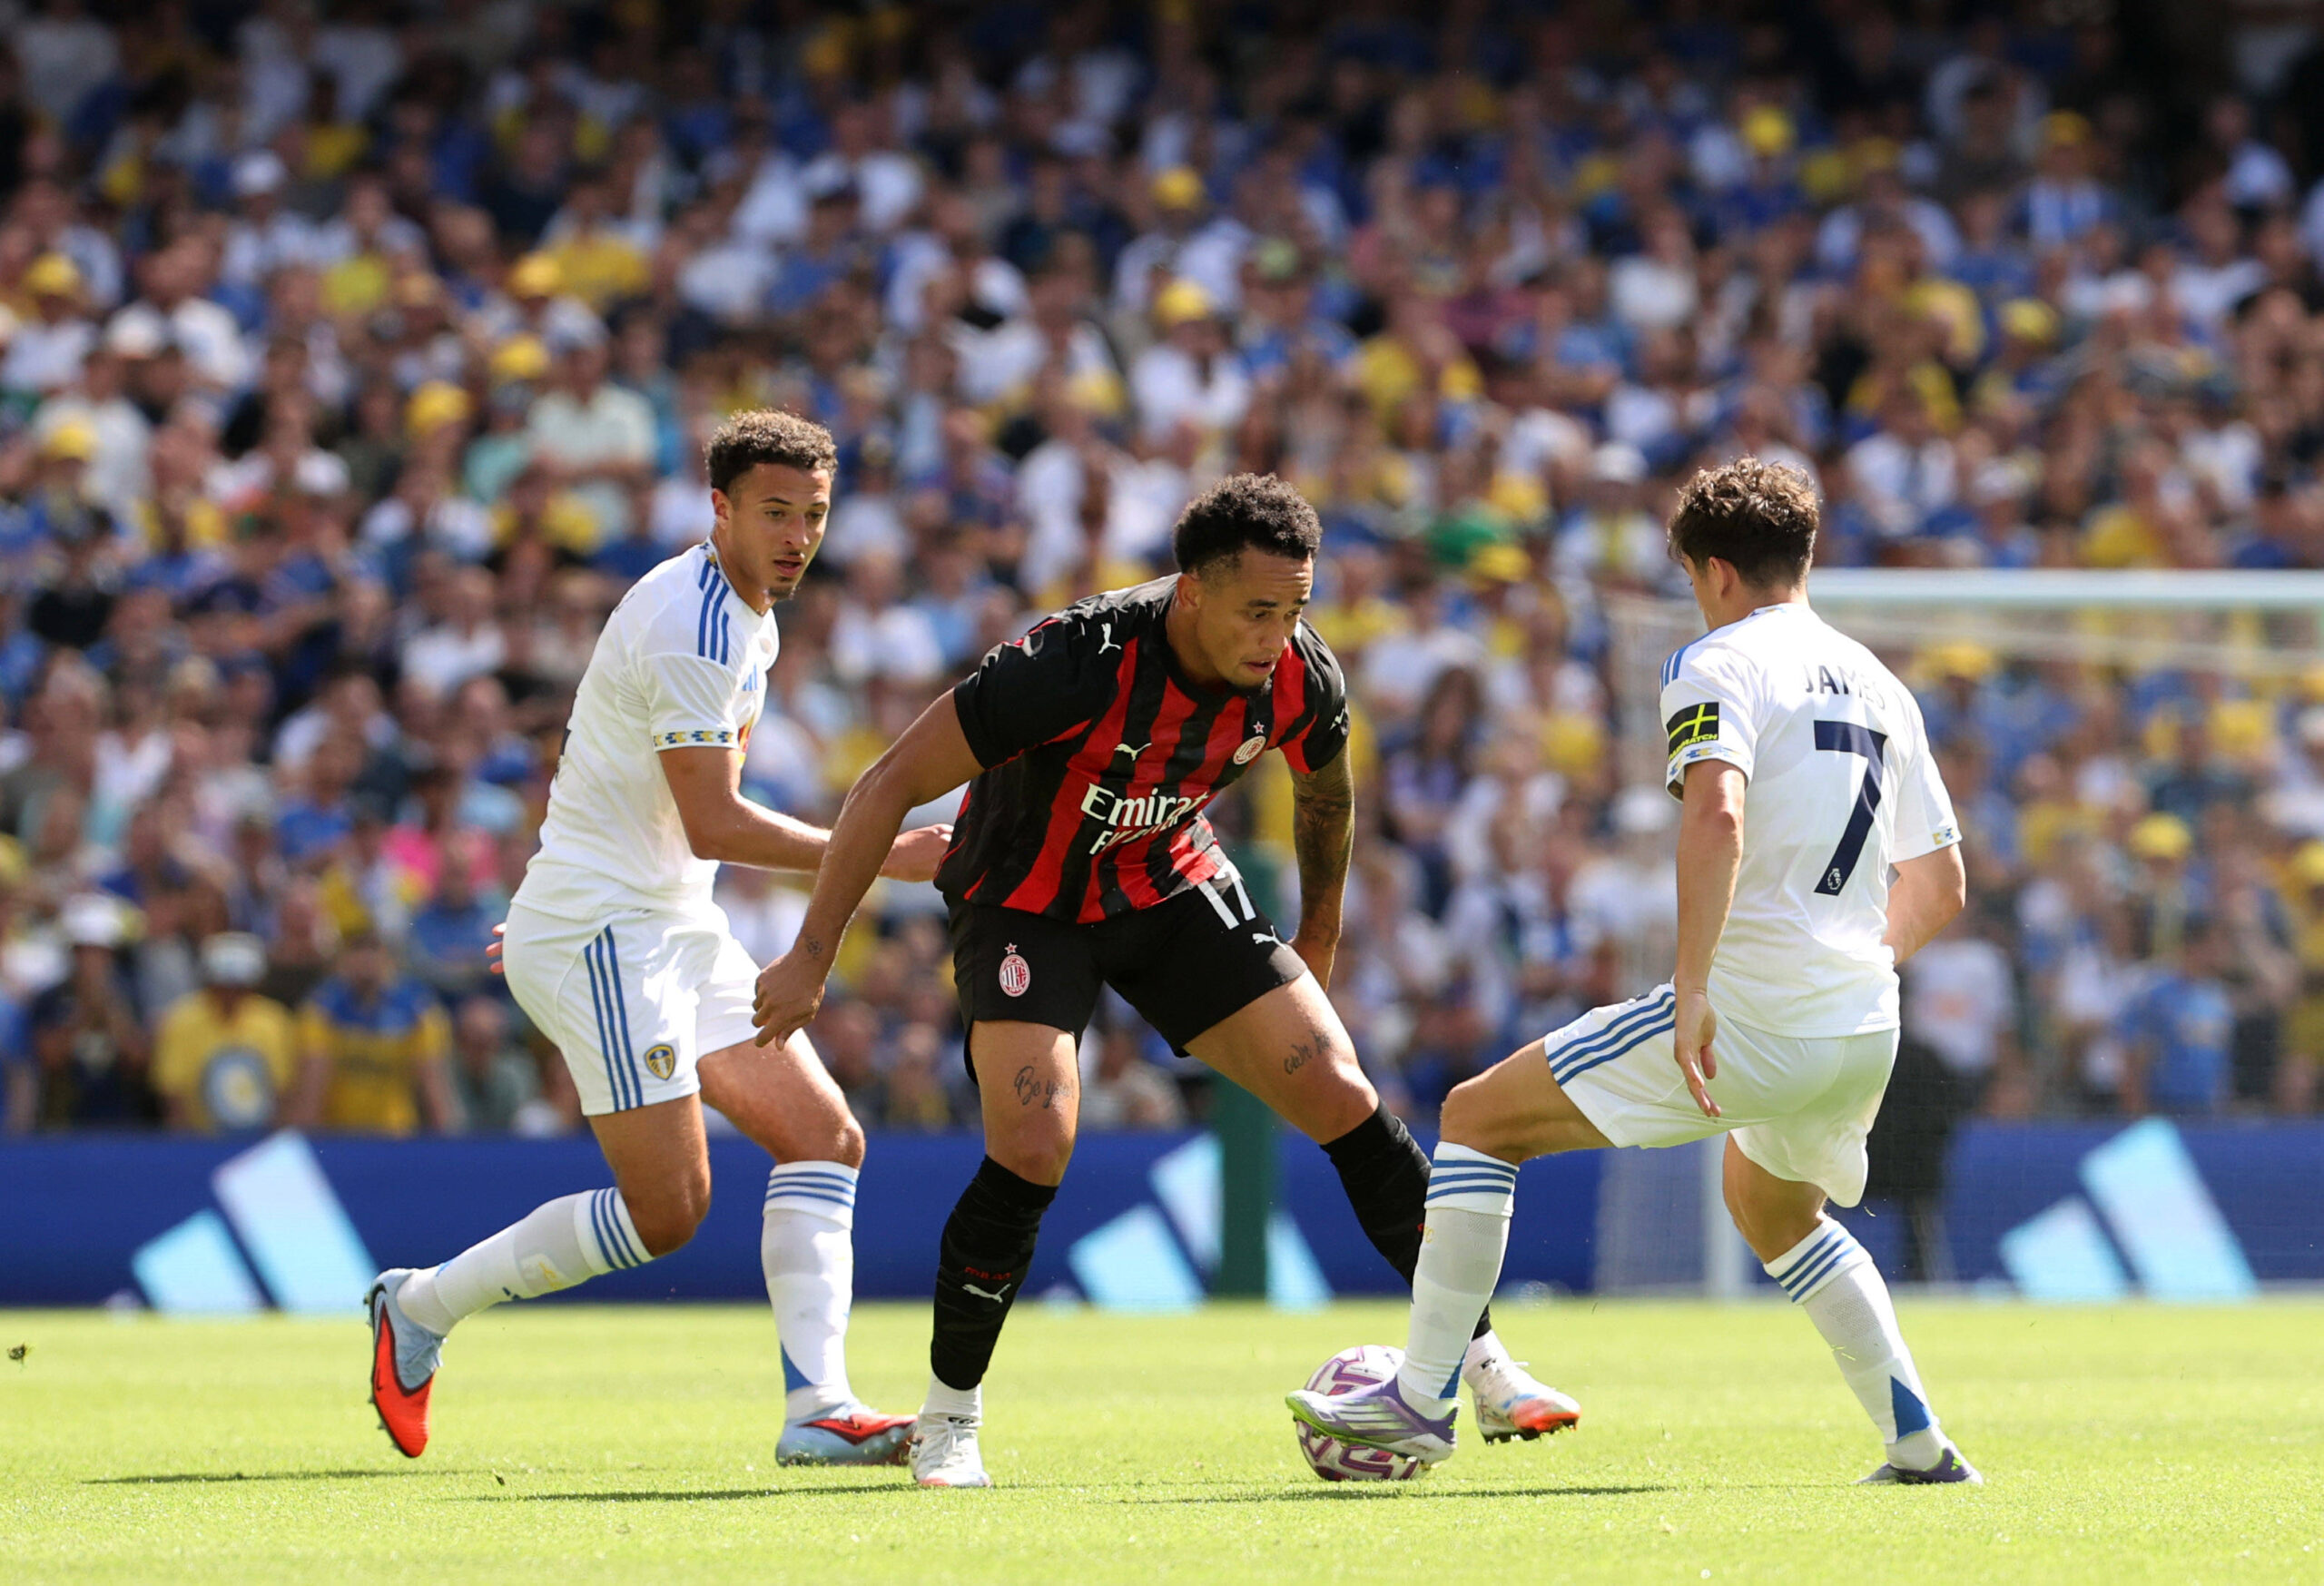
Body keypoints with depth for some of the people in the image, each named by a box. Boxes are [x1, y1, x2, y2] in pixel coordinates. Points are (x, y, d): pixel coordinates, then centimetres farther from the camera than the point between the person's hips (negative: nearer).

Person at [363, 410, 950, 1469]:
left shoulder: (748, 622, 14)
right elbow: (713, 824, -21)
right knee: (666, 1209, -12)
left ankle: (817, 1409, -9)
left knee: (824, 1137, -2)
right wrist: (878, 858, -19)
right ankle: (420, 1307, 5)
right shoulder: (693, 623, -18)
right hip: (600, 938, -10)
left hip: (674, 929, 10)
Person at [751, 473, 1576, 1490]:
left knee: (1343, 1101, -7)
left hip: (1172, 890, 4)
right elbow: (893, 786, -26)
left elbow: (1323, 796, 9)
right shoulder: (1078, 664, -34)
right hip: (1025, 902, -4)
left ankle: (1482, 1366, 5)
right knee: (1033, 1149, -24)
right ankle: (947, 1422, -4)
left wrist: (1317, 939, 20)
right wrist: (812, 955, -24)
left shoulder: (1302, 680, -18)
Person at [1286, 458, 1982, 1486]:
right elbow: (1940, 885, 24)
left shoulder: (1718, 666, -5)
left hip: (1748, 1017, -7)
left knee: (1478, 1118, 4)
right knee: (1771, 1206, 35)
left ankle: (1421, 1399, 0)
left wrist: (1693, 990, -27)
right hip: (1865, 1035, 8)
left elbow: (1716, 818, -25)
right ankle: (1918, 1441, 24)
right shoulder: (1876, 685, 18)